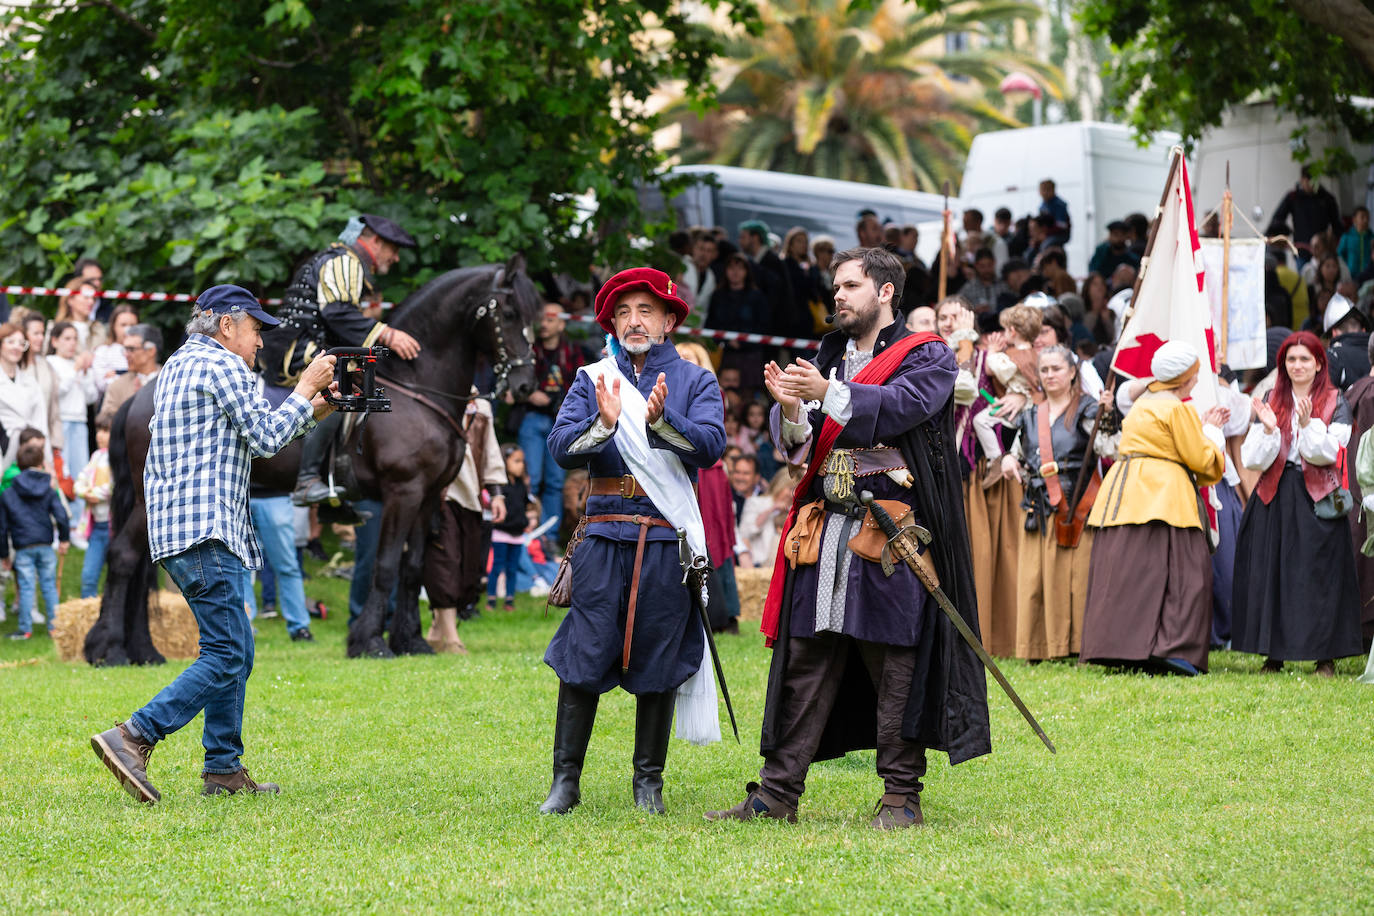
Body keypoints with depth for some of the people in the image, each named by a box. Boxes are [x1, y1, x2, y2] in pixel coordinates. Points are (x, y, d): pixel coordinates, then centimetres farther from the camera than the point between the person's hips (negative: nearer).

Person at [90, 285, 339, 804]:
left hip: (175, 528, 11)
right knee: (226, 656, -12)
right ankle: (132, 738, -18)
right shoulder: (222, 366, -7)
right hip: (205, 530, -11)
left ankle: (224, 770, 12)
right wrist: (305, 390, 3)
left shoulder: (179, 366, 24)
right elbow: (266, 439, -8)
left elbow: (253, 438, 26)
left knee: (235, 649, 13)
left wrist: (310, 412, 21)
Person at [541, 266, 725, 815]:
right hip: (604, 533, 0)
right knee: (584, 657, -3)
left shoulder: (696, 382, 7)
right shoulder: (592, 380, 10)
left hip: (668, 537, 0)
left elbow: (711, 446, -9)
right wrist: (604, 424, -22)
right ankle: (566, 780, 4)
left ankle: (649, 781, 15)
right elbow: (561, 448, -3)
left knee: (658, 664, 4)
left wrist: (660, 421, -26)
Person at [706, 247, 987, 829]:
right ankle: (778, 792, 4)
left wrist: (829, 394, -25)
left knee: (896, 665, -3)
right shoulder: (829, 359, 20)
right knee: (806, 661, 3)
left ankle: (902, 795, 5)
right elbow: (799, 445, 11)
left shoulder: (928, 357, 5)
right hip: (826, 532, 5)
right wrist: (790, 409, -10)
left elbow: (901, 406, -16)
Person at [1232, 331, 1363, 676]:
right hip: (1274, 499, 3)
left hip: (1317, 500, -3)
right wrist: (1268, 428, -14)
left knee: (1318, 573, -5)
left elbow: (1328, 453, -10)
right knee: (1271, 573, 1)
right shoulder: (1271, 402, 10)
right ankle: (1274, 654, 8)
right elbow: (1254, 459, 2)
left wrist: (1308, 424, -23)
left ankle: (1326, 656, 2)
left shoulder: (1335, 404, 3)